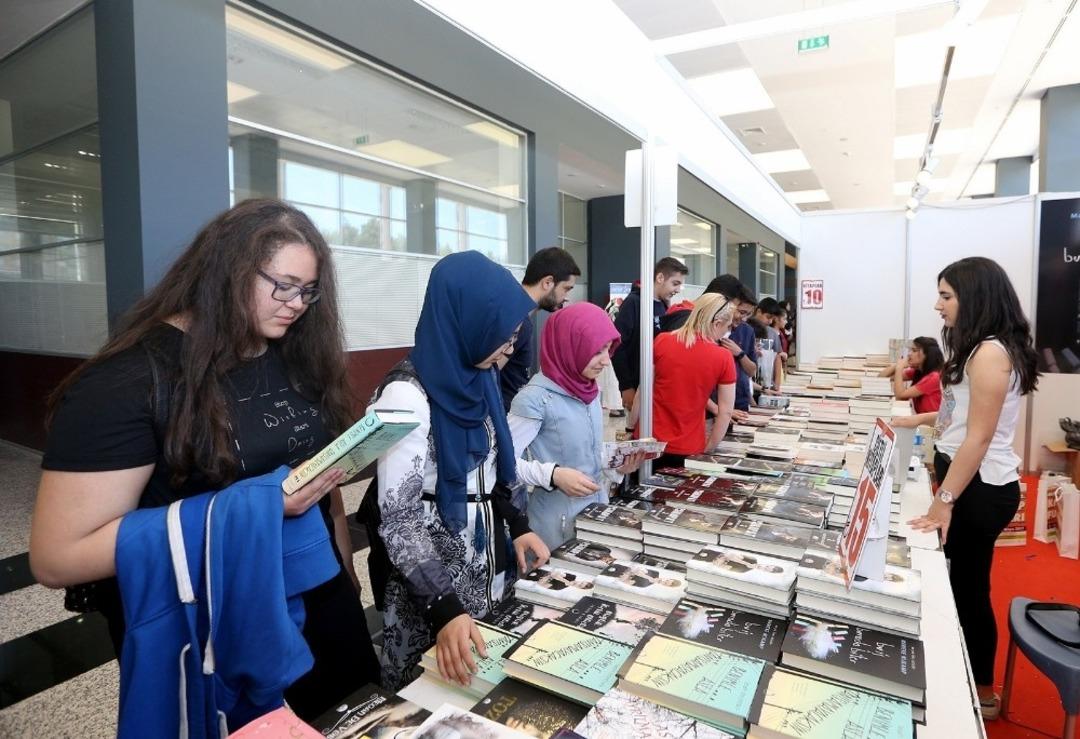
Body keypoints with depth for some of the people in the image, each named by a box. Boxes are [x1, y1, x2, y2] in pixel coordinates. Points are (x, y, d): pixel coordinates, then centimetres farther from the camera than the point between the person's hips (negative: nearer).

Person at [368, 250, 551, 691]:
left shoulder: (474, 377, 1)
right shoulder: (408, 396, -22)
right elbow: (398, 520, -21)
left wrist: (518, 524, 1)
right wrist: (444, 606, -26)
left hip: (491, 571, 7)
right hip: (437, 587, -7)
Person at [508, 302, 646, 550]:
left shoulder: (590, 391, 4)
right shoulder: (536, 398, -20)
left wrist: (618, 467, -3)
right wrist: (553, 475, -30)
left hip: (597, 508, 8)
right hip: (558, 519, -7)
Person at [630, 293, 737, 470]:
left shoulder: (662, 341, -6)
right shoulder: (723, 359, -9)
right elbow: (725, 412, -6)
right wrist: (708, 449, 4)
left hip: (649, 442, 2)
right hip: (688, 450, -1)